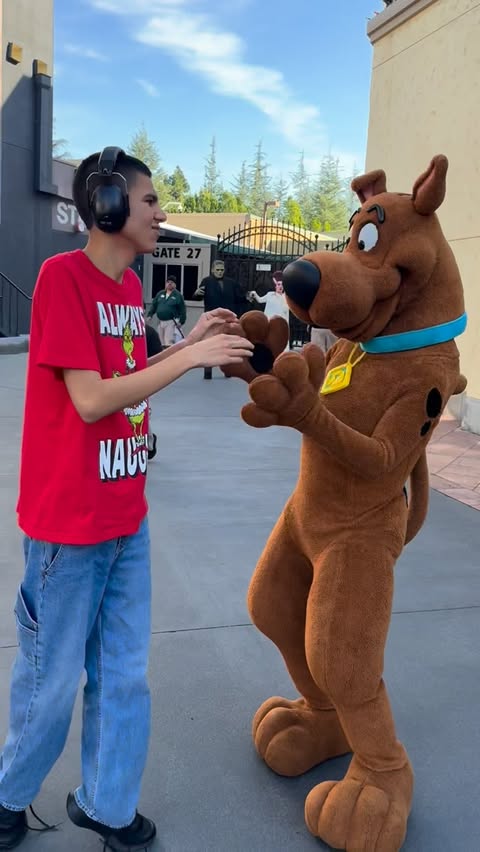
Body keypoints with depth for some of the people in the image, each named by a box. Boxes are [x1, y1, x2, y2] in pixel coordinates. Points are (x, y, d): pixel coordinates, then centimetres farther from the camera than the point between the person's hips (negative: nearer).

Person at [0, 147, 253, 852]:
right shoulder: (62, 275, -15)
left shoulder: (130, 285, 9)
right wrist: (189, 357, -19)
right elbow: (90, 400, -20)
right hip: (69, 523, -7)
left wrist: (190, 343, 5)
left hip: (128, 517, 7)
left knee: (123, 675, 16)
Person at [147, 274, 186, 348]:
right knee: (162, 342, 13)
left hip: (171, 322, -6)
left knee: (169, 343, -13)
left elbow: (182, 310, -5)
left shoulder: (178, 295, -2)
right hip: (160, 322, 6)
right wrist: (150, 315, 2)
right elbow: (154, 305, 14)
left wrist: (181, 321, -13)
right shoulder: (160, 294, 12)